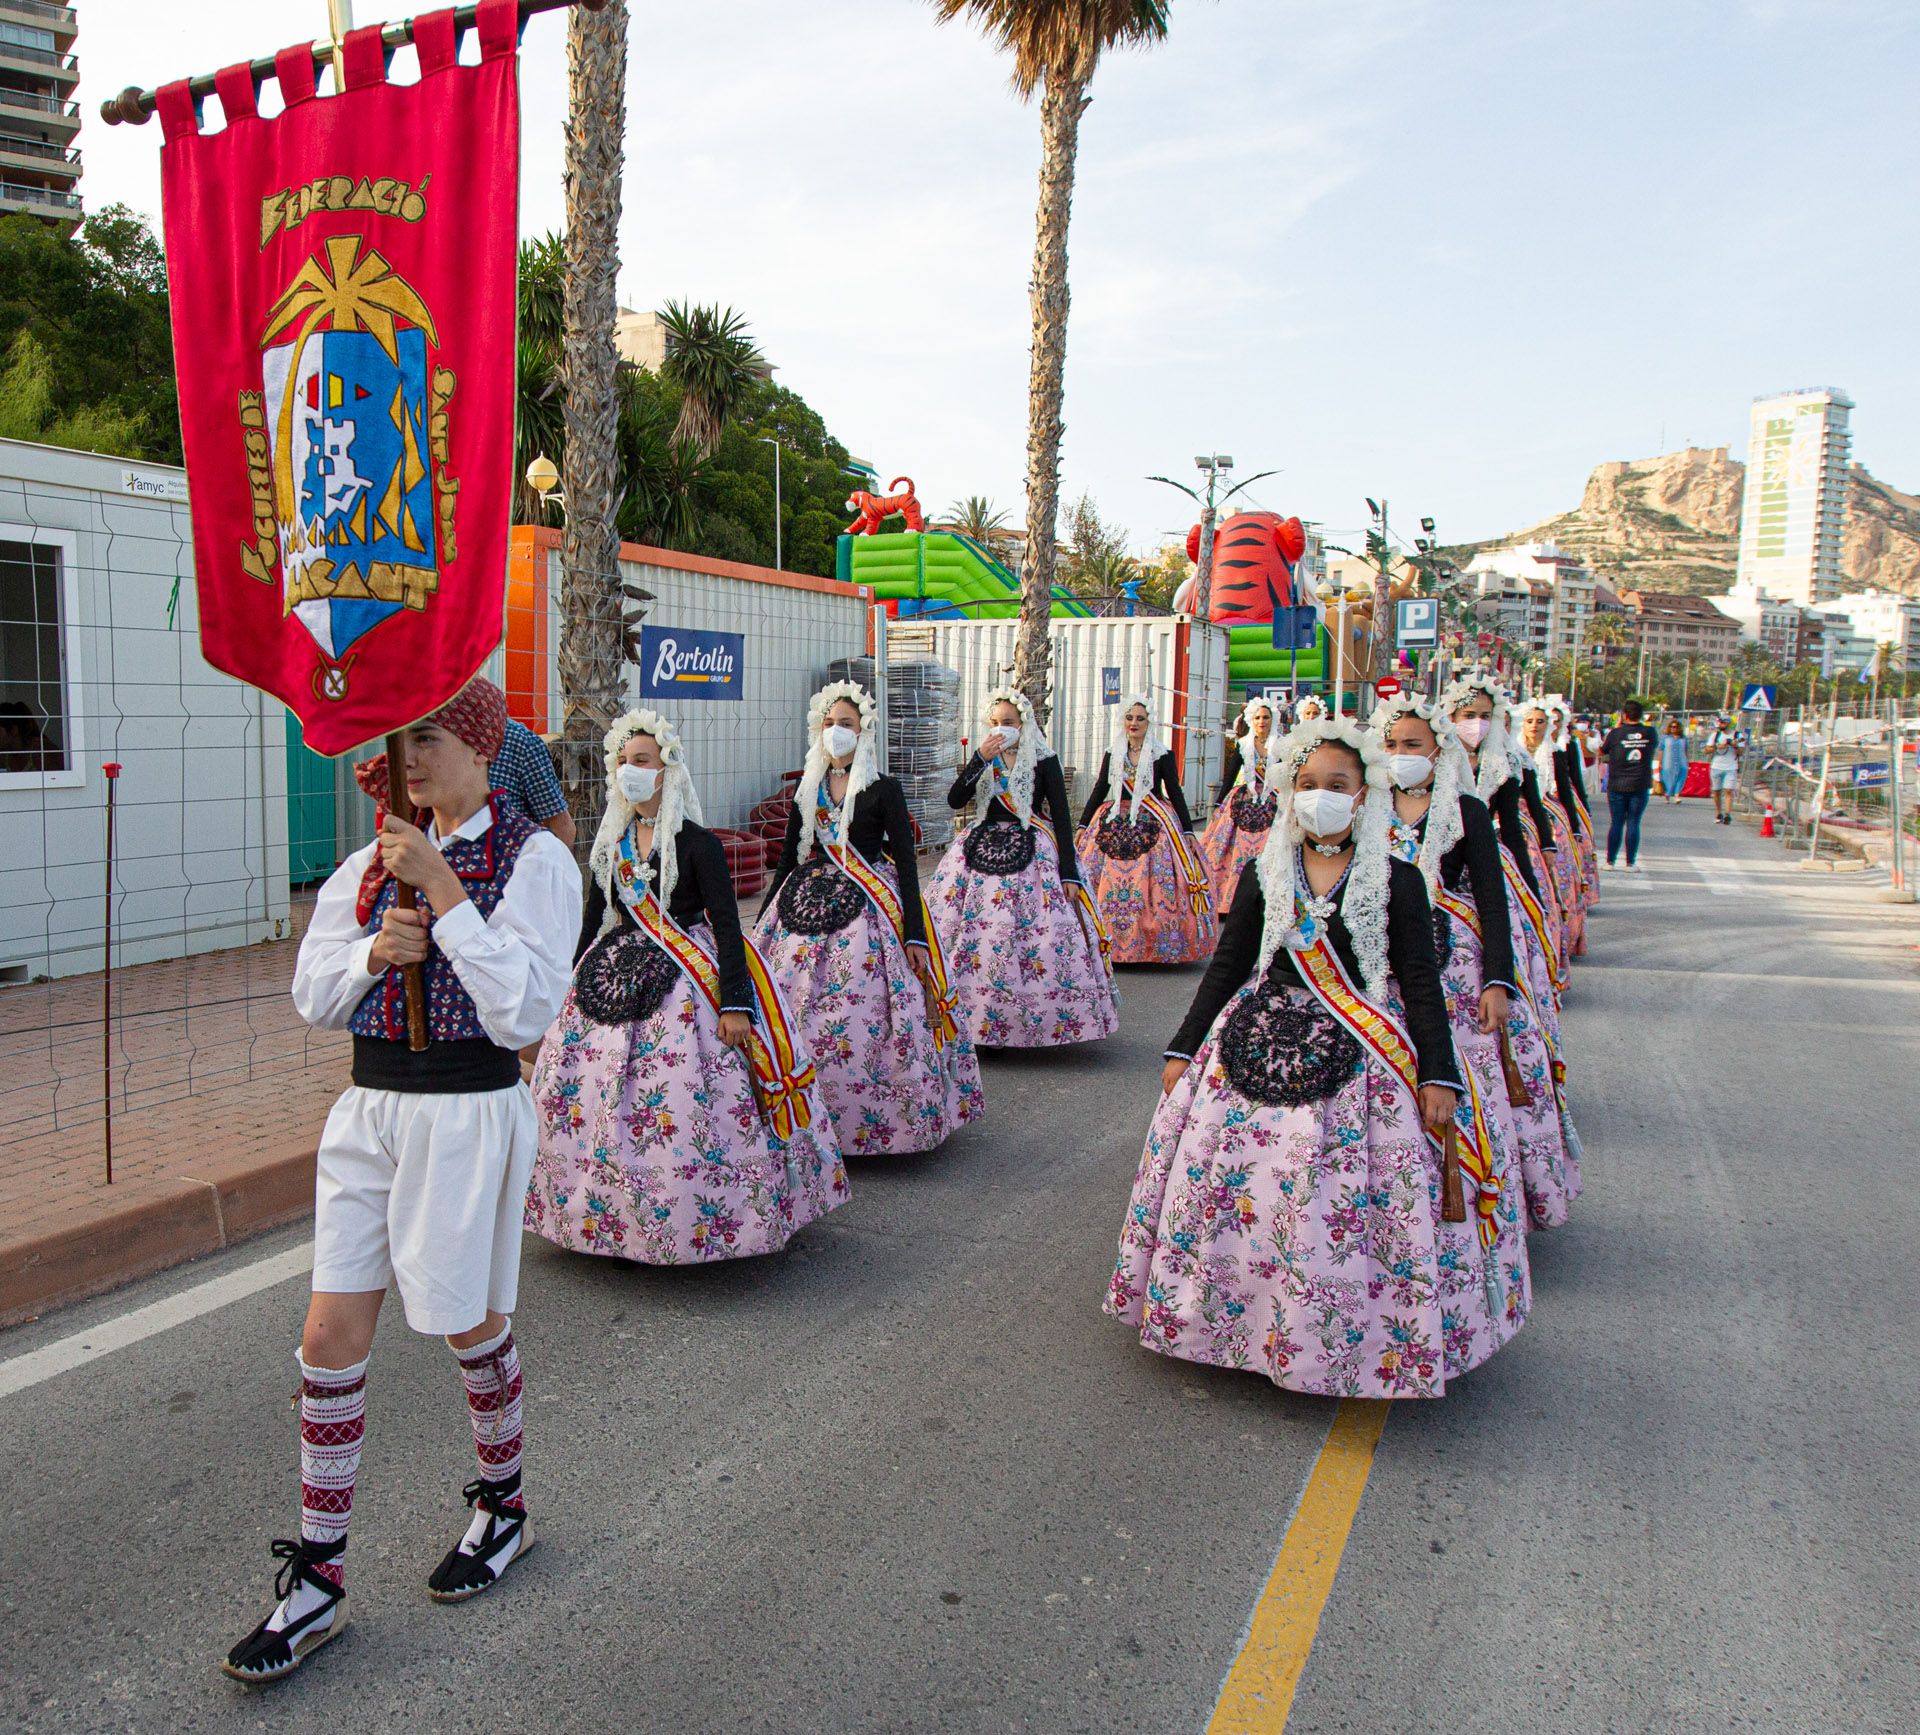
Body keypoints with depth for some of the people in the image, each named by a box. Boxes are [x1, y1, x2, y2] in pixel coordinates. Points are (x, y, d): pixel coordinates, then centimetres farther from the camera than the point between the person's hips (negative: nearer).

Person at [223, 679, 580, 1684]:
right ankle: (316, 1580, 21)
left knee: (471, 1327, 11)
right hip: (369, 1110, 5)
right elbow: (312, 996, 9)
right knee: (331, 1337, 6)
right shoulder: (374, 861, 8)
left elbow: (523, 1013, -20)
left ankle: (502, 1508, 39)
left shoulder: (534, 860, -10)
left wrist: (445, 893, -22)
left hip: (469, 1113, -5)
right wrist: (375, 954, -12)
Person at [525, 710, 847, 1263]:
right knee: (589, 1098, 5)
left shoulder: (697, 844, -8)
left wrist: (735, 1004, -18)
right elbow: (593, 923, 17)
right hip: (613, 980, 6)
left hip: (685, 987, -6)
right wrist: (574, 988, 16)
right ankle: (615, 1220, 19)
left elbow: (727, 927, -11)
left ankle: (696, 1224, 7)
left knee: (685, 1108, -9)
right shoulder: (608, 845, 9)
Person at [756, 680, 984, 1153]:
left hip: (868, 910, -4)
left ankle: (874, 1120, 5)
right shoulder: (805, 792, 11)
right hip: (806, 903, 5)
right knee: (790, 1016, 1)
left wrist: (915, 935, -12)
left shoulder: (884, 789, -2)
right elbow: (787, 861, 16)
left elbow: (906, 863, -5)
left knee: (864, 1017, -9)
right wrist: (761, 925, 16)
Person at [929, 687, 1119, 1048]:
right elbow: (954, 801, -4)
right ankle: (966, 1015, 7)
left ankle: (1038, 1018, 2)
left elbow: (1061, 816, -2)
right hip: (981, 848, 3)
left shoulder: (1043, 761, 1)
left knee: (1038, 935, -9)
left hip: (1031, 852, -3)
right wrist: (981, 759, -14)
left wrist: (1069, 872, -8)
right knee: (970, 930, -3)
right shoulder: (984, 760, 10)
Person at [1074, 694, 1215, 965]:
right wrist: (1082, 825, 11)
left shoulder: (1162, 755, 0)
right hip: (1116, 824, 3)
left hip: (1154, 826, -3)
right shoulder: (1112, 754, 9)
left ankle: (1153, 945, 2)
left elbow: (1176, 794, 2)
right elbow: (1099, 791, 13)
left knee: (1153, 888, -7)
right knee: (1108, 883, -2)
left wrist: (1187, 832, 0)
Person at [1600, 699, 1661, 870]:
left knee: (1616, 823, 5)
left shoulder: (1616, 733, -8)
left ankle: (1610, 861, 8)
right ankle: (1631, 863, 4)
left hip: (1617, 786, -1)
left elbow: (1602, 751, 8)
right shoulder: (1650, 732, -2)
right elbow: (1656, 746, 20)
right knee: (1633, 824, 4)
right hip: (1640, 786, 1)